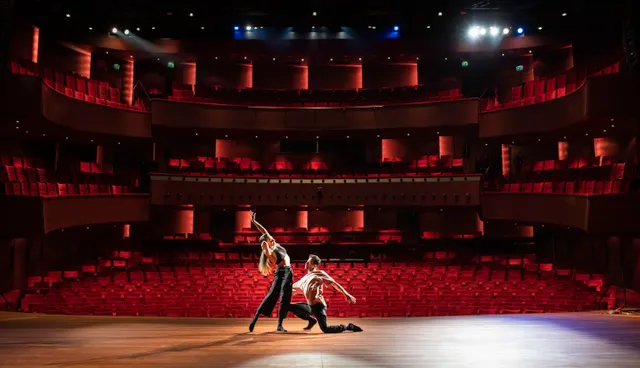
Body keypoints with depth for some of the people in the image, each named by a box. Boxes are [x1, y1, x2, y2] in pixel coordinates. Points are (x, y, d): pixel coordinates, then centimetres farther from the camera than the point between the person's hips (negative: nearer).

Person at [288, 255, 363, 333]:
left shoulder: (319, 273, 2)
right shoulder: (304, 278, 21)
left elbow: (334, 283, -3)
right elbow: (293, 289, 32)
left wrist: (346, 294, -11)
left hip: (318, 305, -7)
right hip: (310, 306, 7)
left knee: (325, 329, -20)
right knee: (290, 306, 3)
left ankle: (348, 327, 4)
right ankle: (311, 320, 12)